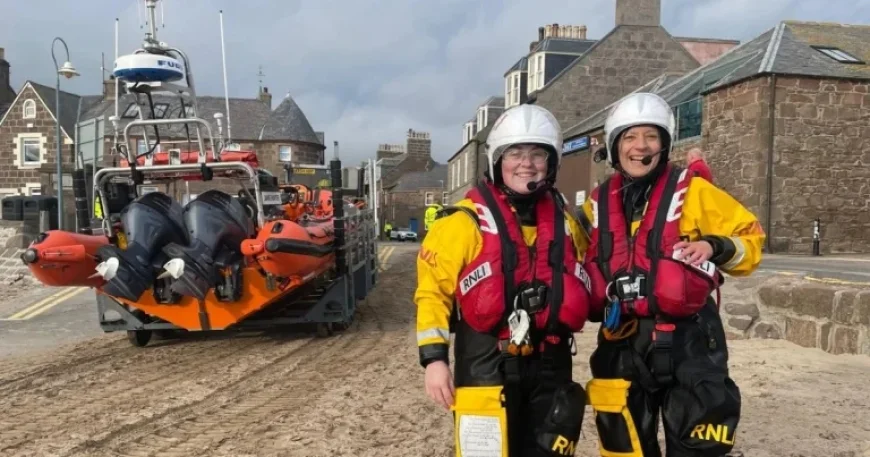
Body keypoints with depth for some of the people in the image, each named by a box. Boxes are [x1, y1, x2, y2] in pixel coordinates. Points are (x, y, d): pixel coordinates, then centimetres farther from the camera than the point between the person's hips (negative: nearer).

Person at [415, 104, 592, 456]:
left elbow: (581, 285, 25)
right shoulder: (466, 221, -6)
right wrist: (434, 357, -11)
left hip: (550, 366, 5)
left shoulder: (565, 221, 10)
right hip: (488, 366, -5)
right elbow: (433, 290, -7)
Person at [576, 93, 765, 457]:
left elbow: (750, 238, 2)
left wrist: (716, 247, -17)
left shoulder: (692, 191, -2)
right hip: (621, 346, 4)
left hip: (686, 342, -4)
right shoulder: (597, 205, 9)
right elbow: (579, 263, 24)